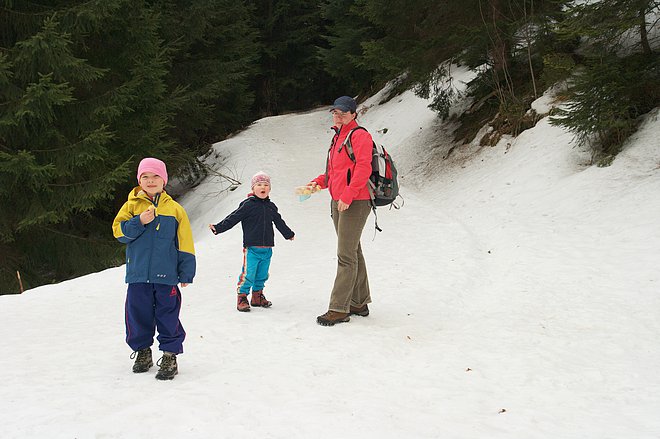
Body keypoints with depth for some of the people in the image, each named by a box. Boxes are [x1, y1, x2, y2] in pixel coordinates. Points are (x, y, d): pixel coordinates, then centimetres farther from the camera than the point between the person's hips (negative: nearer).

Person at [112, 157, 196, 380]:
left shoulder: (174, 209, 4)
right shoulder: (131, 205, 7)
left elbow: (184, 243, 5)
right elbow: (119, 231, -1)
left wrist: (186, 272, 1)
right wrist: (139, 222, -16)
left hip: (166, 275, -2)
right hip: (138, 274, 2)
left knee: (168, 316, 0)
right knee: (138, 314, 9)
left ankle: (170, 356, 9)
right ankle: (142, 351, 26)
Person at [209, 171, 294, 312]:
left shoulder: (271, 207, 13)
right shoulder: (248, 205, -5)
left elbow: (279, 222, 30)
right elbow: (233, 218, -6)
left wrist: (288, 234, 43)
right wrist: (218, 228, -15)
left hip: (267, 249, 6)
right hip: (251, 248, -6)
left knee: (262, 275, 13)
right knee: (248, 274, -8)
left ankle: (257, 296, 26)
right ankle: (242, 297, 2)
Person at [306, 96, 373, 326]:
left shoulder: (360, 135, -8)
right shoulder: (337, 138, 20)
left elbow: (363, 169, -20)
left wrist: (348, 195, -26)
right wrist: (319, 182, 11)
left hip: (355, 203, -10)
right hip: (338, 203, 10)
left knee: (346, 256, -10)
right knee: (353, 253, 15)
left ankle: (338, 309, -9)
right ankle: (359, 303, 24)